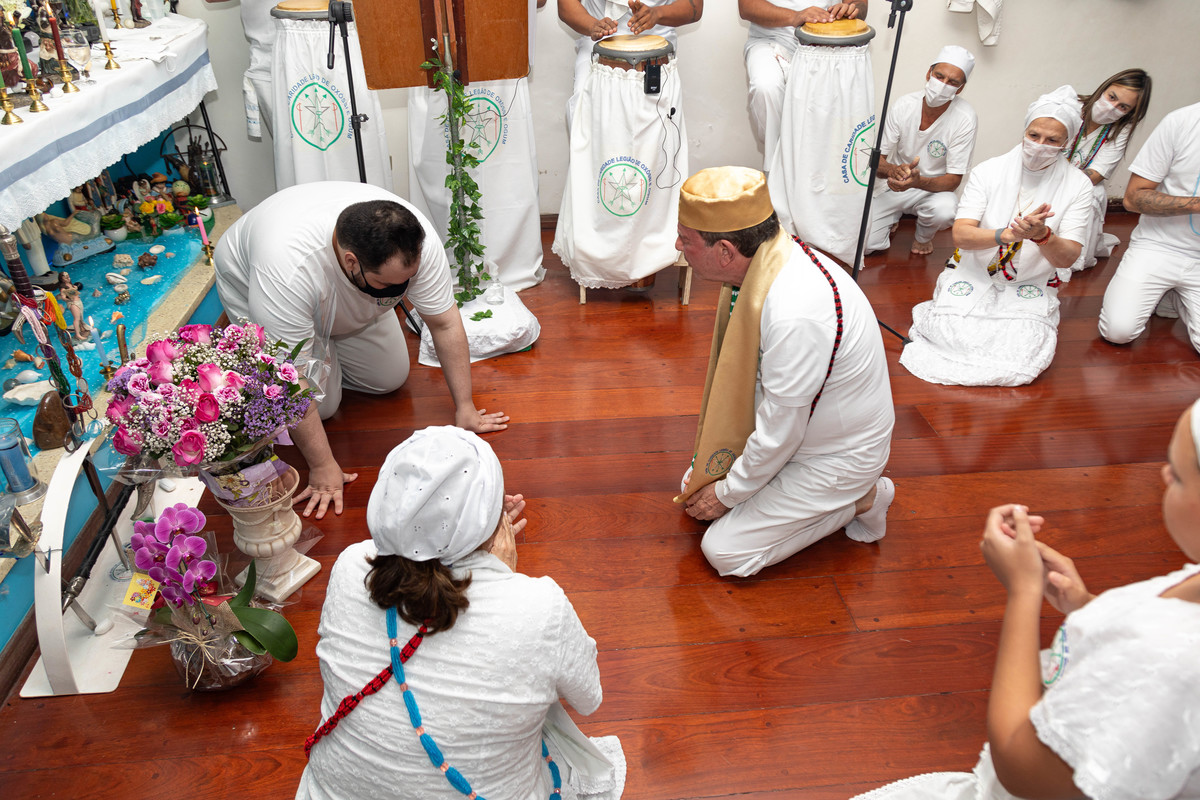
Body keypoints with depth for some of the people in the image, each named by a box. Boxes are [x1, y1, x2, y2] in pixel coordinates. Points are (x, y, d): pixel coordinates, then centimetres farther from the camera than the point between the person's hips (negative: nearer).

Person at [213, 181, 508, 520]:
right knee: (321, 405, -11)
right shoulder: (286, 270, -45)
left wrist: (464, 410, -20)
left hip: (351, 299, 4)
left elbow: (445, 324, -23)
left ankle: (327, 349, 24)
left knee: (390, 379, 1)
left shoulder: (417, 241, -34)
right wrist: (322, 467, -31)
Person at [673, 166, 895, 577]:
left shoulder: (796, 313, -39)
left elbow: (780, 432, -28)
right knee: (697, 486, 13)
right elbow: (744, 374, 4)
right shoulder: (761, 261, -10)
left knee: (725, 551, -7)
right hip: (784, 425, 9)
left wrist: (728, 493, -11)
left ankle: (856, 499, 5)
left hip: (837, 456, -8)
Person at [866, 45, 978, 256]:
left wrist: (918, 181, -41)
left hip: (932, 187, -2)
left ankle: (923, 236, 1)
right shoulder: (904, 105, -12)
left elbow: (953, 180, -19)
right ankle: (895, 218, 20)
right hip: (894, 185, 2)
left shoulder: (965, 119, -19)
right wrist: (892, 170, -35)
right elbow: (877, 159, -9)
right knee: (865, 244, -16)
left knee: (945, 211, -38)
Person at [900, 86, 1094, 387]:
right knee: (950, 335, -29)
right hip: (973, 275, -1)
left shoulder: (1078, 185, -2)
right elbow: (961, 235, -14)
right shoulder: (989, 171, -3)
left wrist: (1042, 235, -32)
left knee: (1027, 351, -26)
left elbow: (1067, 259, -9)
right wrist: (1006, 235, -34)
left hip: (1031, 284, 1)